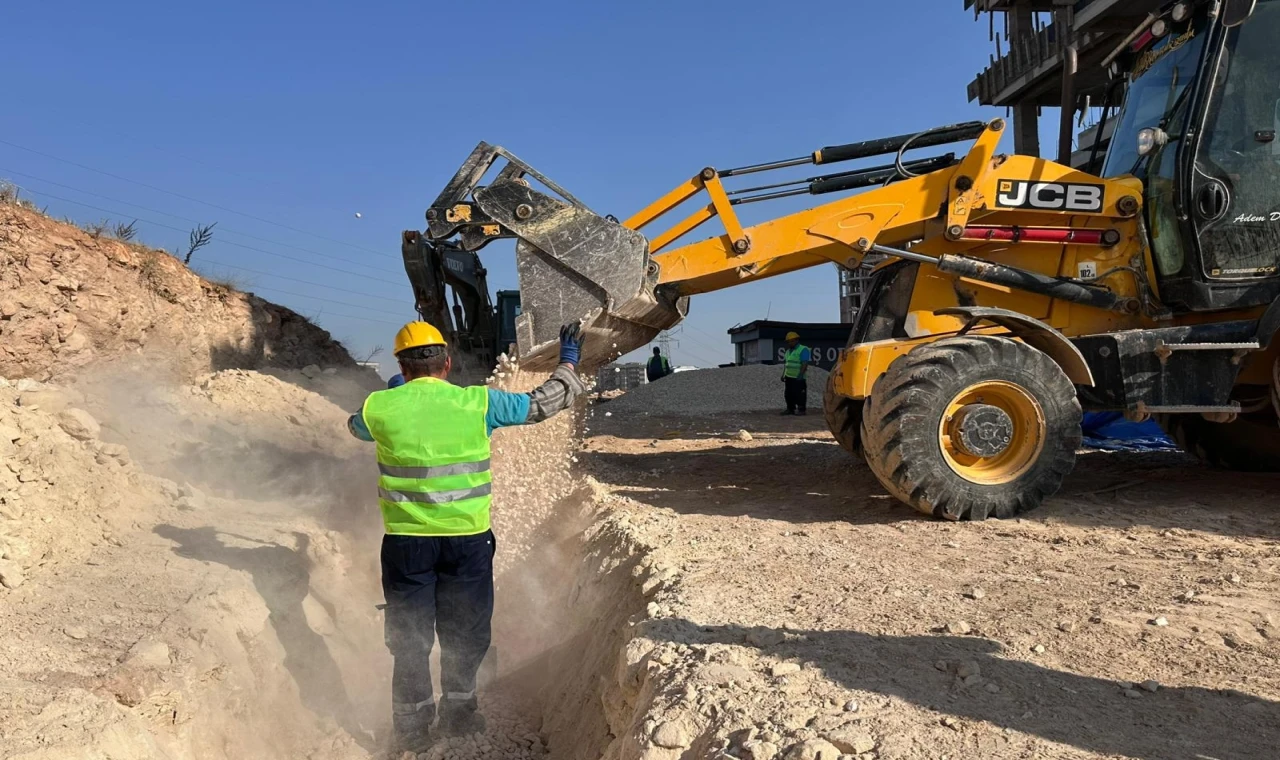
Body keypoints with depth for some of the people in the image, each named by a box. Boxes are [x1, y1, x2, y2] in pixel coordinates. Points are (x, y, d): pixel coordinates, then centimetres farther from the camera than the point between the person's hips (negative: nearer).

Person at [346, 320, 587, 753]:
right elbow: (543, 404, 4)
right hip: (467, 539, 0)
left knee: (409, 637, 15)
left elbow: (355, 426, 20)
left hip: (406, 540, 1)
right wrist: (568, 362, 19)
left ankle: (413, 730, 24)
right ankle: (458, 714, 32)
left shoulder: (379, 408, -5)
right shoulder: (478, 403, -8)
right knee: (464, 633, 18)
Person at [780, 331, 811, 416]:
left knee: (799, 394, -6)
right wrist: (783, 374, 17)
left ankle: (801, 410, 0)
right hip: (788, 377, 8)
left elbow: (805, 363, -17)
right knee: (788, 394, 9)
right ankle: (790, 409, 17)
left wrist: (800, 374, -25)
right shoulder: (788, 351, 18)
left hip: (798, 377, -8)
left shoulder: (803, 350, -8)